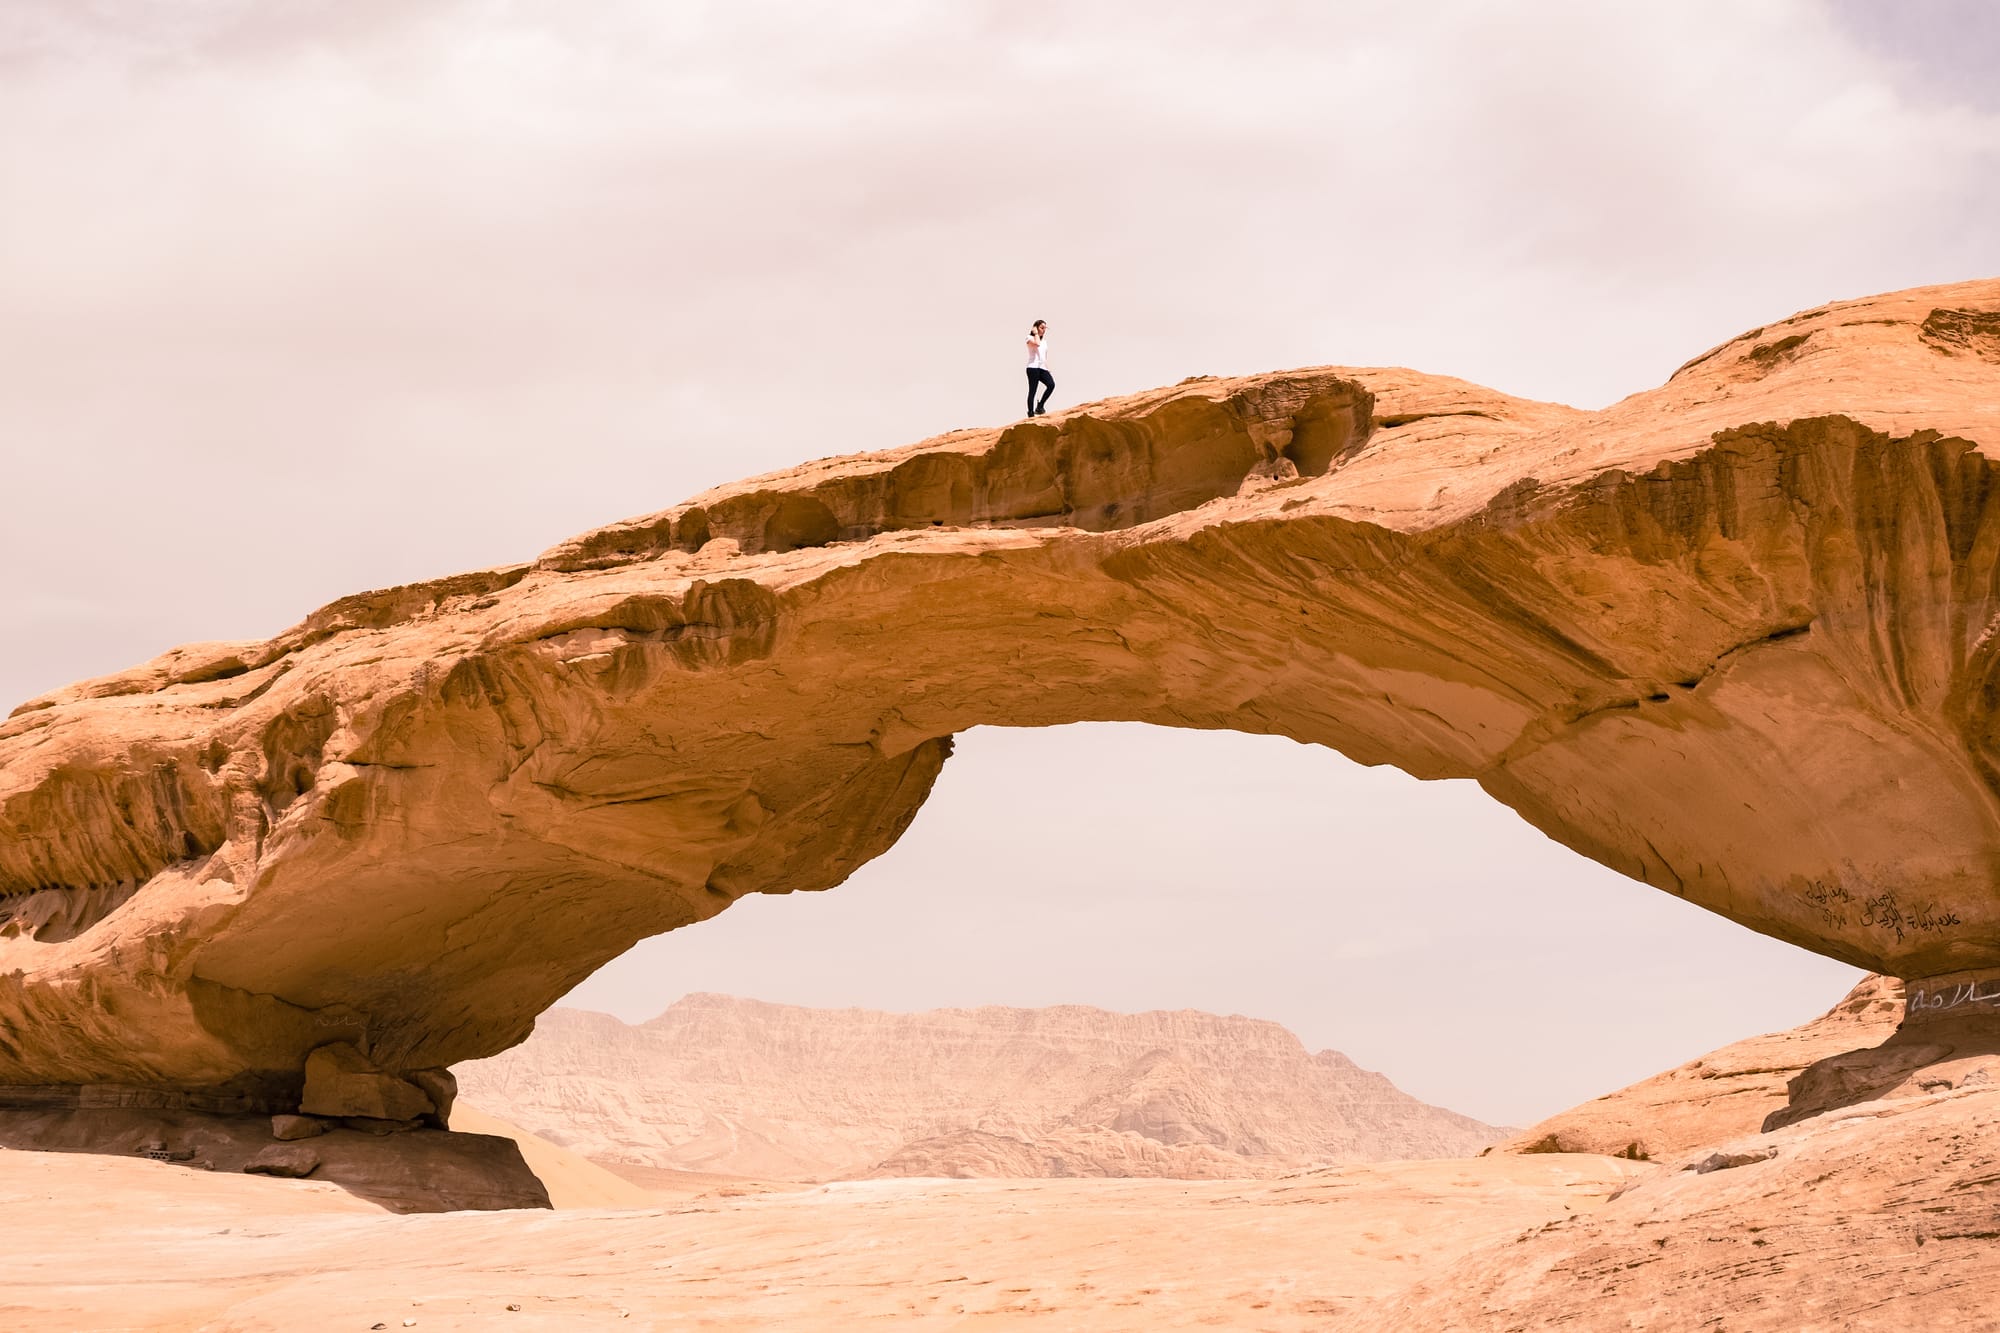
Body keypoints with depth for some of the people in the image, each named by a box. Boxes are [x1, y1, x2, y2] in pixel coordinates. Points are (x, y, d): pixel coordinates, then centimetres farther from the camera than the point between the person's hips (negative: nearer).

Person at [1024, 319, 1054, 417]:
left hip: (1043, 368, 6)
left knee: (1051, 384, -19)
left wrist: (1048, 368, 18)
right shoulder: (1030, 338, 2)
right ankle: (1031, 414, -5)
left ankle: (1040, 407, -7)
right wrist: (1036, 333, -6)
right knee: (1032, 391, -7)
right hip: (1033, 367, -6)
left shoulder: (1044, 341, 24)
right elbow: (1037, 344, -21)